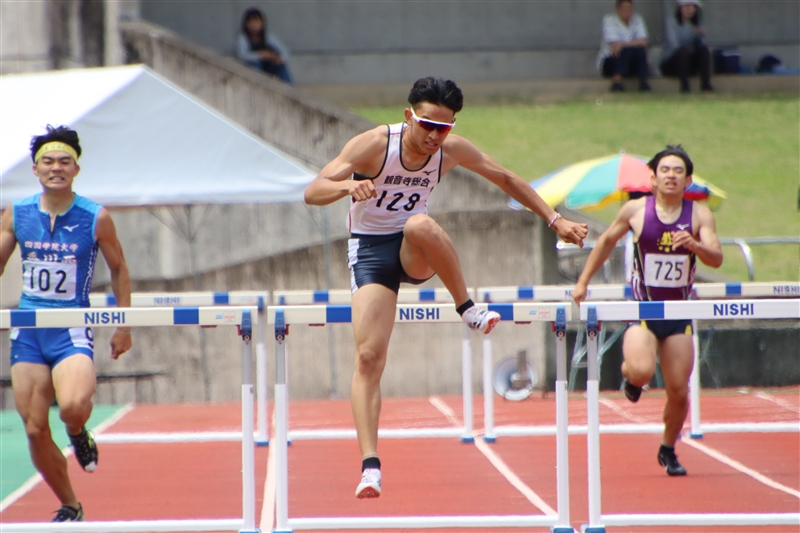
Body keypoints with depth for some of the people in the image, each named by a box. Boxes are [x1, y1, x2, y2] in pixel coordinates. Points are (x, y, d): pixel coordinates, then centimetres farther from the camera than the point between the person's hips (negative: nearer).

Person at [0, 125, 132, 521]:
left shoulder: (96, 218, -5)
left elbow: (118, 270, 7)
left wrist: (123, 328, 7)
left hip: (72, 329, -3)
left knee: (72, 407, -30)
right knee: (34, 429, 0)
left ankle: (78, 434, 8)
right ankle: (69, 507, 19)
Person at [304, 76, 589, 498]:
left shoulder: (452, 150, -9)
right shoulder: (374, 145, -20)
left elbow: (505, 179, 8)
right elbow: (312, 193, -26)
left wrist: (555, 220, 8)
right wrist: (348, 185, -47)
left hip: (416, 253, 2)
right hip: (370, 250, -2)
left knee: (421, 224, -37)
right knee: (368, 356, -17)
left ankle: (469, 310, -18)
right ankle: (370, 464, -17)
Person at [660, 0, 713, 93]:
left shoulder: (696, 25, 14)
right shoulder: (671, 21, -1)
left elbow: (698, 44, -1)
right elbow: (673, 44, -15)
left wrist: (700, 35, -19)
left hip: (690, 64, 4)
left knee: (704, 49, -23)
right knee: (683, 50, -35)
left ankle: (705, 83, -35)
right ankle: (684, 85, -39)